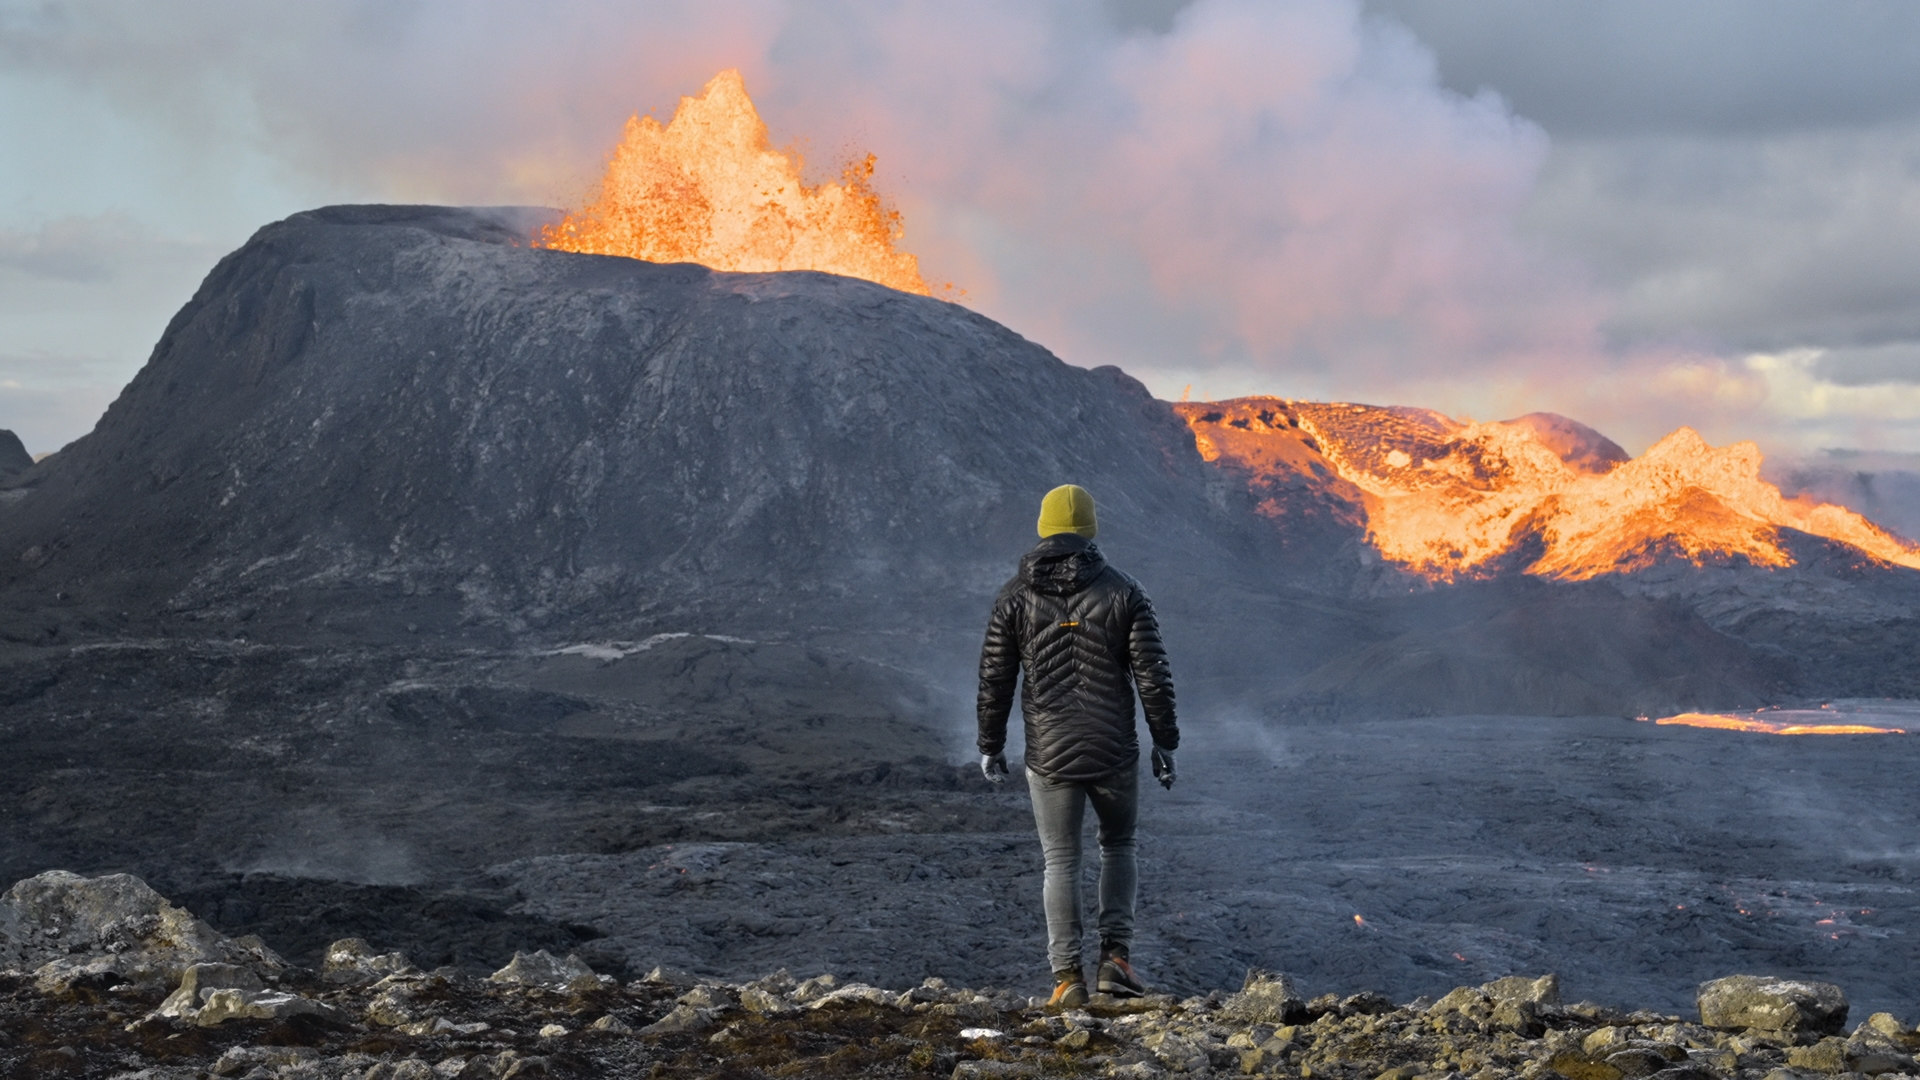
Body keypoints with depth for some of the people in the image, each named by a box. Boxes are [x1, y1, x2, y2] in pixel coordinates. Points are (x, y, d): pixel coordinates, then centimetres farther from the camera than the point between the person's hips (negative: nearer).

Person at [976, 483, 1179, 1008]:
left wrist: (990, 745, 10)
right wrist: (1165, 742, 6)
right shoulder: (1123, 592, -3)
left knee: (1061, 862, 9)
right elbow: (1153, 676, -4)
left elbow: (994, 679, 0)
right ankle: (1116, 956, 10)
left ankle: (1067, 976, 6)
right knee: (1117, 847, 21)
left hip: (1049, 755, 0)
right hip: (1115, 752, 0)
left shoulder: (1014, 597, -2)